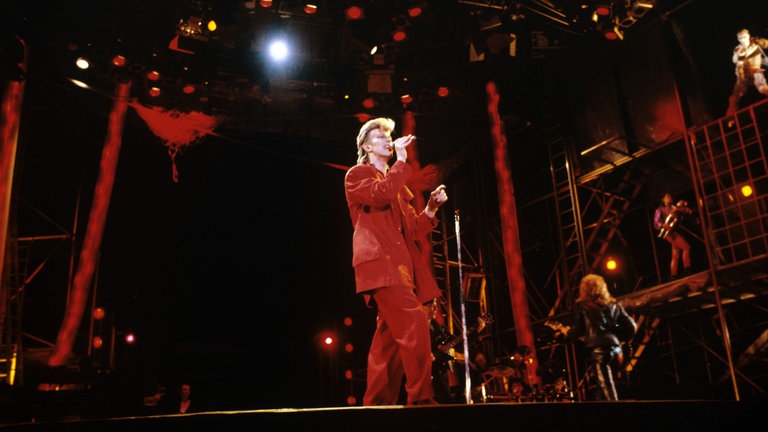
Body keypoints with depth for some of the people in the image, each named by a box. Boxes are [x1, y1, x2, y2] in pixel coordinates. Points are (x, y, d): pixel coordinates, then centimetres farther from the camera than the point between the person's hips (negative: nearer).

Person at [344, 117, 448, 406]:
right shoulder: (357, 174, 8)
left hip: (400, 265, 8)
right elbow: (380, 194, -16)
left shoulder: (397, 183, 29)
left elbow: (413, 230, 23)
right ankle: (420, 398, -23)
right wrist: (402, 161, -7)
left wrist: (431, 208, 7)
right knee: (415, 323, -23)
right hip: (379, 262, -8)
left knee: (390, 338, 5)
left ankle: (376, 402, 10)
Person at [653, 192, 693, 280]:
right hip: (669, 232, -6)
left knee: (676, 256, 2)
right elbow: (656, 223, -5)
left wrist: (688, 210, -10)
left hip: (675, 232, 6)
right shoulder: (660, 210, 6)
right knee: (686, 247, -18)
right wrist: (664, 225, -25)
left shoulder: (675, 208, 21)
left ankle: (673, 276, 2)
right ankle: (686, 270, -17)